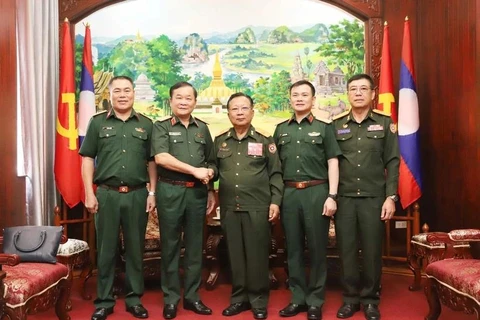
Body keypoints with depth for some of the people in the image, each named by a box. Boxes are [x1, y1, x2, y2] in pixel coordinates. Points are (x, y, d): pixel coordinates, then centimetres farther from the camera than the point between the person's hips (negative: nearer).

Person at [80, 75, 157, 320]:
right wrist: (89, 193, -4)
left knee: (135, 248, 8)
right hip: (106, 194, -1)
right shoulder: (98, 123, 6)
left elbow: (152, 161, 8)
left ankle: (134, 299, 20)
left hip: (137, 194, 1)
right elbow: (87, 159, 3)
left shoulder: (146, 125, 8)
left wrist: (152, 193, 1)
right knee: (106, 249, 6)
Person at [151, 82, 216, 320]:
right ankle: (171, 298, 16)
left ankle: (192, 296, 21)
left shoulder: (202, 128, 12)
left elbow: (211, 162, 17)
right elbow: (161, 157, -15)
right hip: (170, 191, -3)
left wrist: (211, 190, 7)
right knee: (170, 246, 4)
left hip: (197, 192, 3)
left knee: (195, 246, 9)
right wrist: (194, 170, -17)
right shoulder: (161, 127, 1)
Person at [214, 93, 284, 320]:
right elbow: (214, 170, 15)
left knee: (257, 254, 3)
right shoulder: (220, 141, 9)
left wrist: (275, 201, -5)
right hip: (229, 208, 3)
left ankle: (258, 301, 17)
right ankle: (239, 298, 23)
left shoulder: (265, 140, 2)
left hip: (258, 207, -3)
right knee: (235, 254, 10)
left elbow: (275, 174, 2)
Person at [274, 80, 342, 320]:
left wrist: (332, 196, -9)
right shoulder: (281, 129, 13)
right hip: (289, 193, 3)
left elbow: (333, 163, 0)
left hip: (316, 192, -3)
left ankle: (315, 301, 16)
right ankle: (298, 298, 21)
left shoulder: (324, 127, 4)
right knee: (293, 248, 8)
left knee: (316, 248, 3)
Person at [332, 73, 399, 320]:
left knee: (372, 250, 5)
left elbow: (392, 162, 2)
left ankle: (370, 299, 20)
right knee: (346, 249, 6)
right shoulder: (336, 124, 6)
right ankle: (350, 297, 20)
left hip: (374, 197, 0)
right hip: (344, 197, 1)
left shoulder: (385, 123, 5)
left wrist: (390, 197, -5)